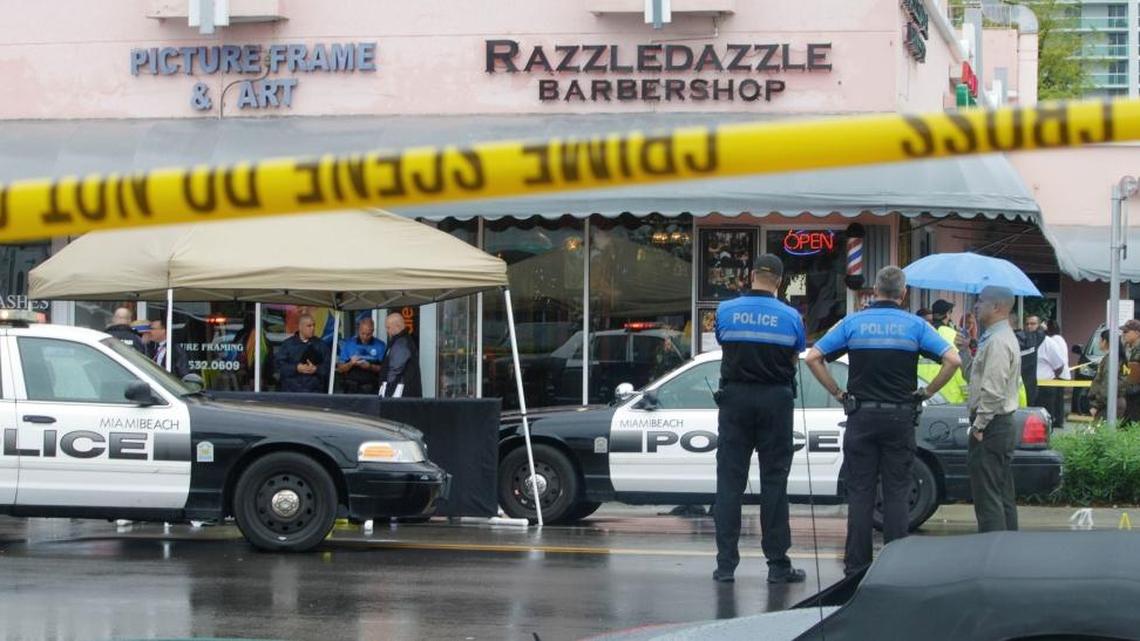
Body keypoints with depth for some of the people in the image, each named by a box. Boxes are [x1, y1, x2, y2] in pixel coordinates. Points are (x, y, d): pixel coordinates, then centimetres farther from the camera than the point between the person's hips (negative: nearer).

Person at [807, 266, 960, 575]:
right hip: (900, 417, 0)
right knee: (896, 492, 3)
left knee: (860, 492, 3)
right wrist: (926, 393, 1)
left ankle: (856, 566, 3)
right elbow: (952, 360, -7)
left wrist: (838, 393, 4)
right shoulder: (915, 326, 1)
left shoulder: (853, 323, 3)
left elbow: (813, 357, -1)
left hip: (861, 416, 0)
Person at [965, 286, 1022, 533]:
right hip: (1003, 425, 11)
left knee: (988, 498, -9)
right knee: (1003, 497, 13)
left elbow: (994, 390, -22)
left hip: (991, 427, -11)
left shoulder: (998, 341, -16)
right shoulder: (1003, 337, 17)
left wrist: (979, 426, -18)